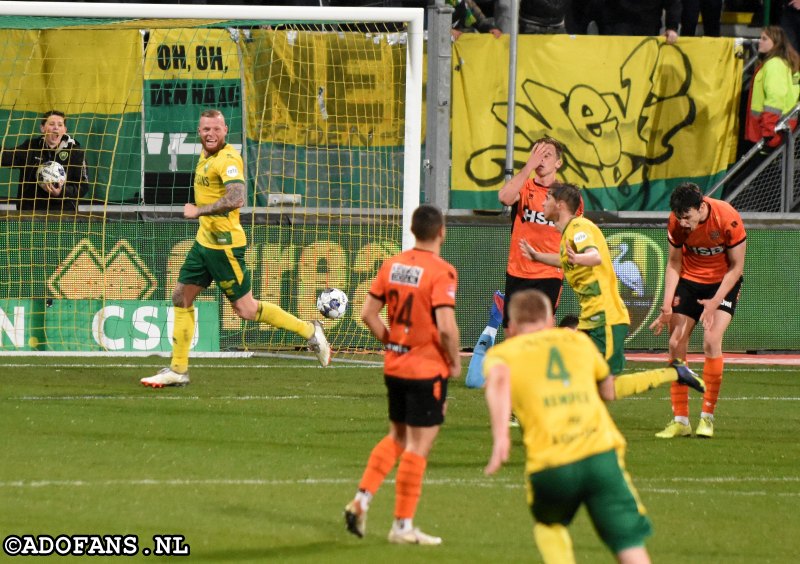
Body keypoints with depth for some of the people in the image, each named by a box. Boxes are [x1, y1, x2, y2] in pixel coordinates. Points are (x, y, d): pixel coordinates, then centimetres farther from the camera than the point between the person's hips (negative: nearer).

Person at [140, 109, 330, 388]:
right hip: (204, 241, 9)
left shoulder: (228, 159, -18)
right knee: (181, 298, 8)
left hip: (224, 244, -9)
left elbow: (236, 198, -31)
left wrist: (198, 211, -24)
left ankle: (309, 331, 8)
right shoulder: (206, 156, 11)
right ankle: (178, 369, 14)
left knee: (245, 308, -4)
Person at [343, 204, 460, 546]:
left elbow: (368, 313, 5)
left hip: (394, 365, 6)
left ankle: (362, 499, 13)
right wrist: (455, 362, -8)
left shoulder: (392, 265, 3)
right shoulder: (441, 272, -16)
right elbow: (446, 327, -23)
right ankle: (403, 525, 6)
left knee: (397, 437, 22)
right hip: (428, 370, -6)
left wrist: (391, 342, 15)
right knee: (418, 447, 2)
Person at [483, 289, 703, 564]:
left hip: (550, 468, -1)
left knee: (548, 526, 30)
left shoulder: (501, 353, 14)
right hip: (602, 455, 1)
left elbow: (498, 379, -11)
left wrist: (500, 438, -21)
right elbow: (609, 391, 34)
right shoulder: (578, 340, 22)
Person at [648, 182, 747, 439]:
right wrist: (667, 305, -13)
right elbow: (674, 262, -3)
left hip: (723, 281, -4)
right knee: (676, 344, -4)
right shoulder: (676, 221, -16)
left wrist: (715, 302, -24)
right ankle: (680, 420, 4)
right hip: (689, 281, 4)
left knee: (711, 341, -21)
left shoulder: (728, 218, -27)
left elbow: (736, 267, -17)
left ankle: (707, 417, -12)